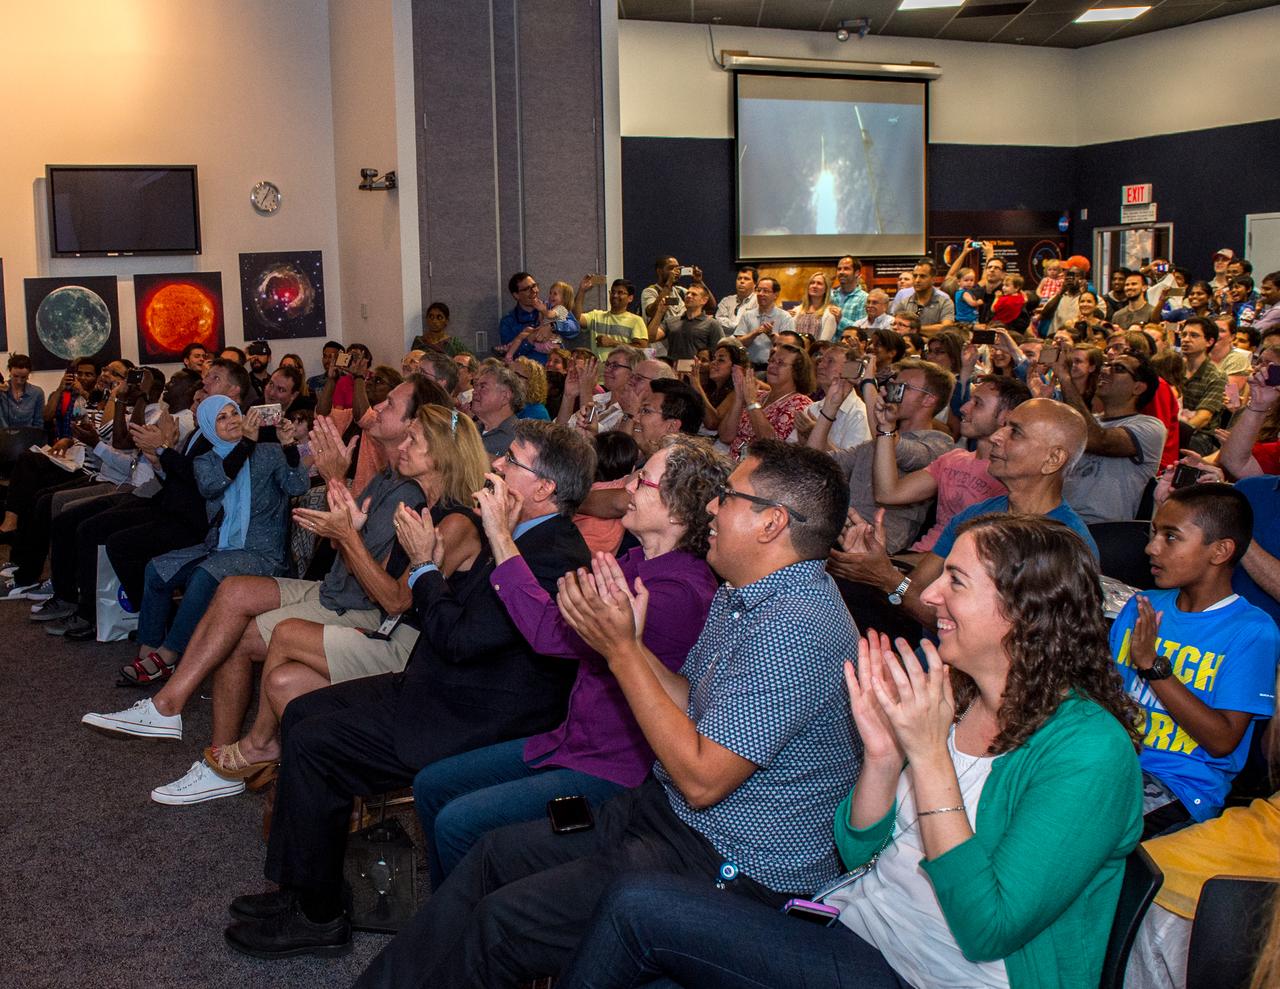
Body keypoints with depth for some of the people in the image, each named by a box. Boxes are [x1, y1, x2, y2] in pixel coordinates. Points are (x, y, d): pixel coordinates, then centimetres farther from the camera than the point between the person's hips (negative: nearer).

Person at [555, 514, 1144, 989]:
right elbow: (856, 849, 8)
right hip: (856, 931, 6)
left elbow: (986, 931, -22)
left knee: (641, 907, -14)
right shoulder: (948, 692, 3)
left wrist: (929, 755, -24)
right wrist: (882, 753, -11)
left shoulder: (1087, 751, -17)